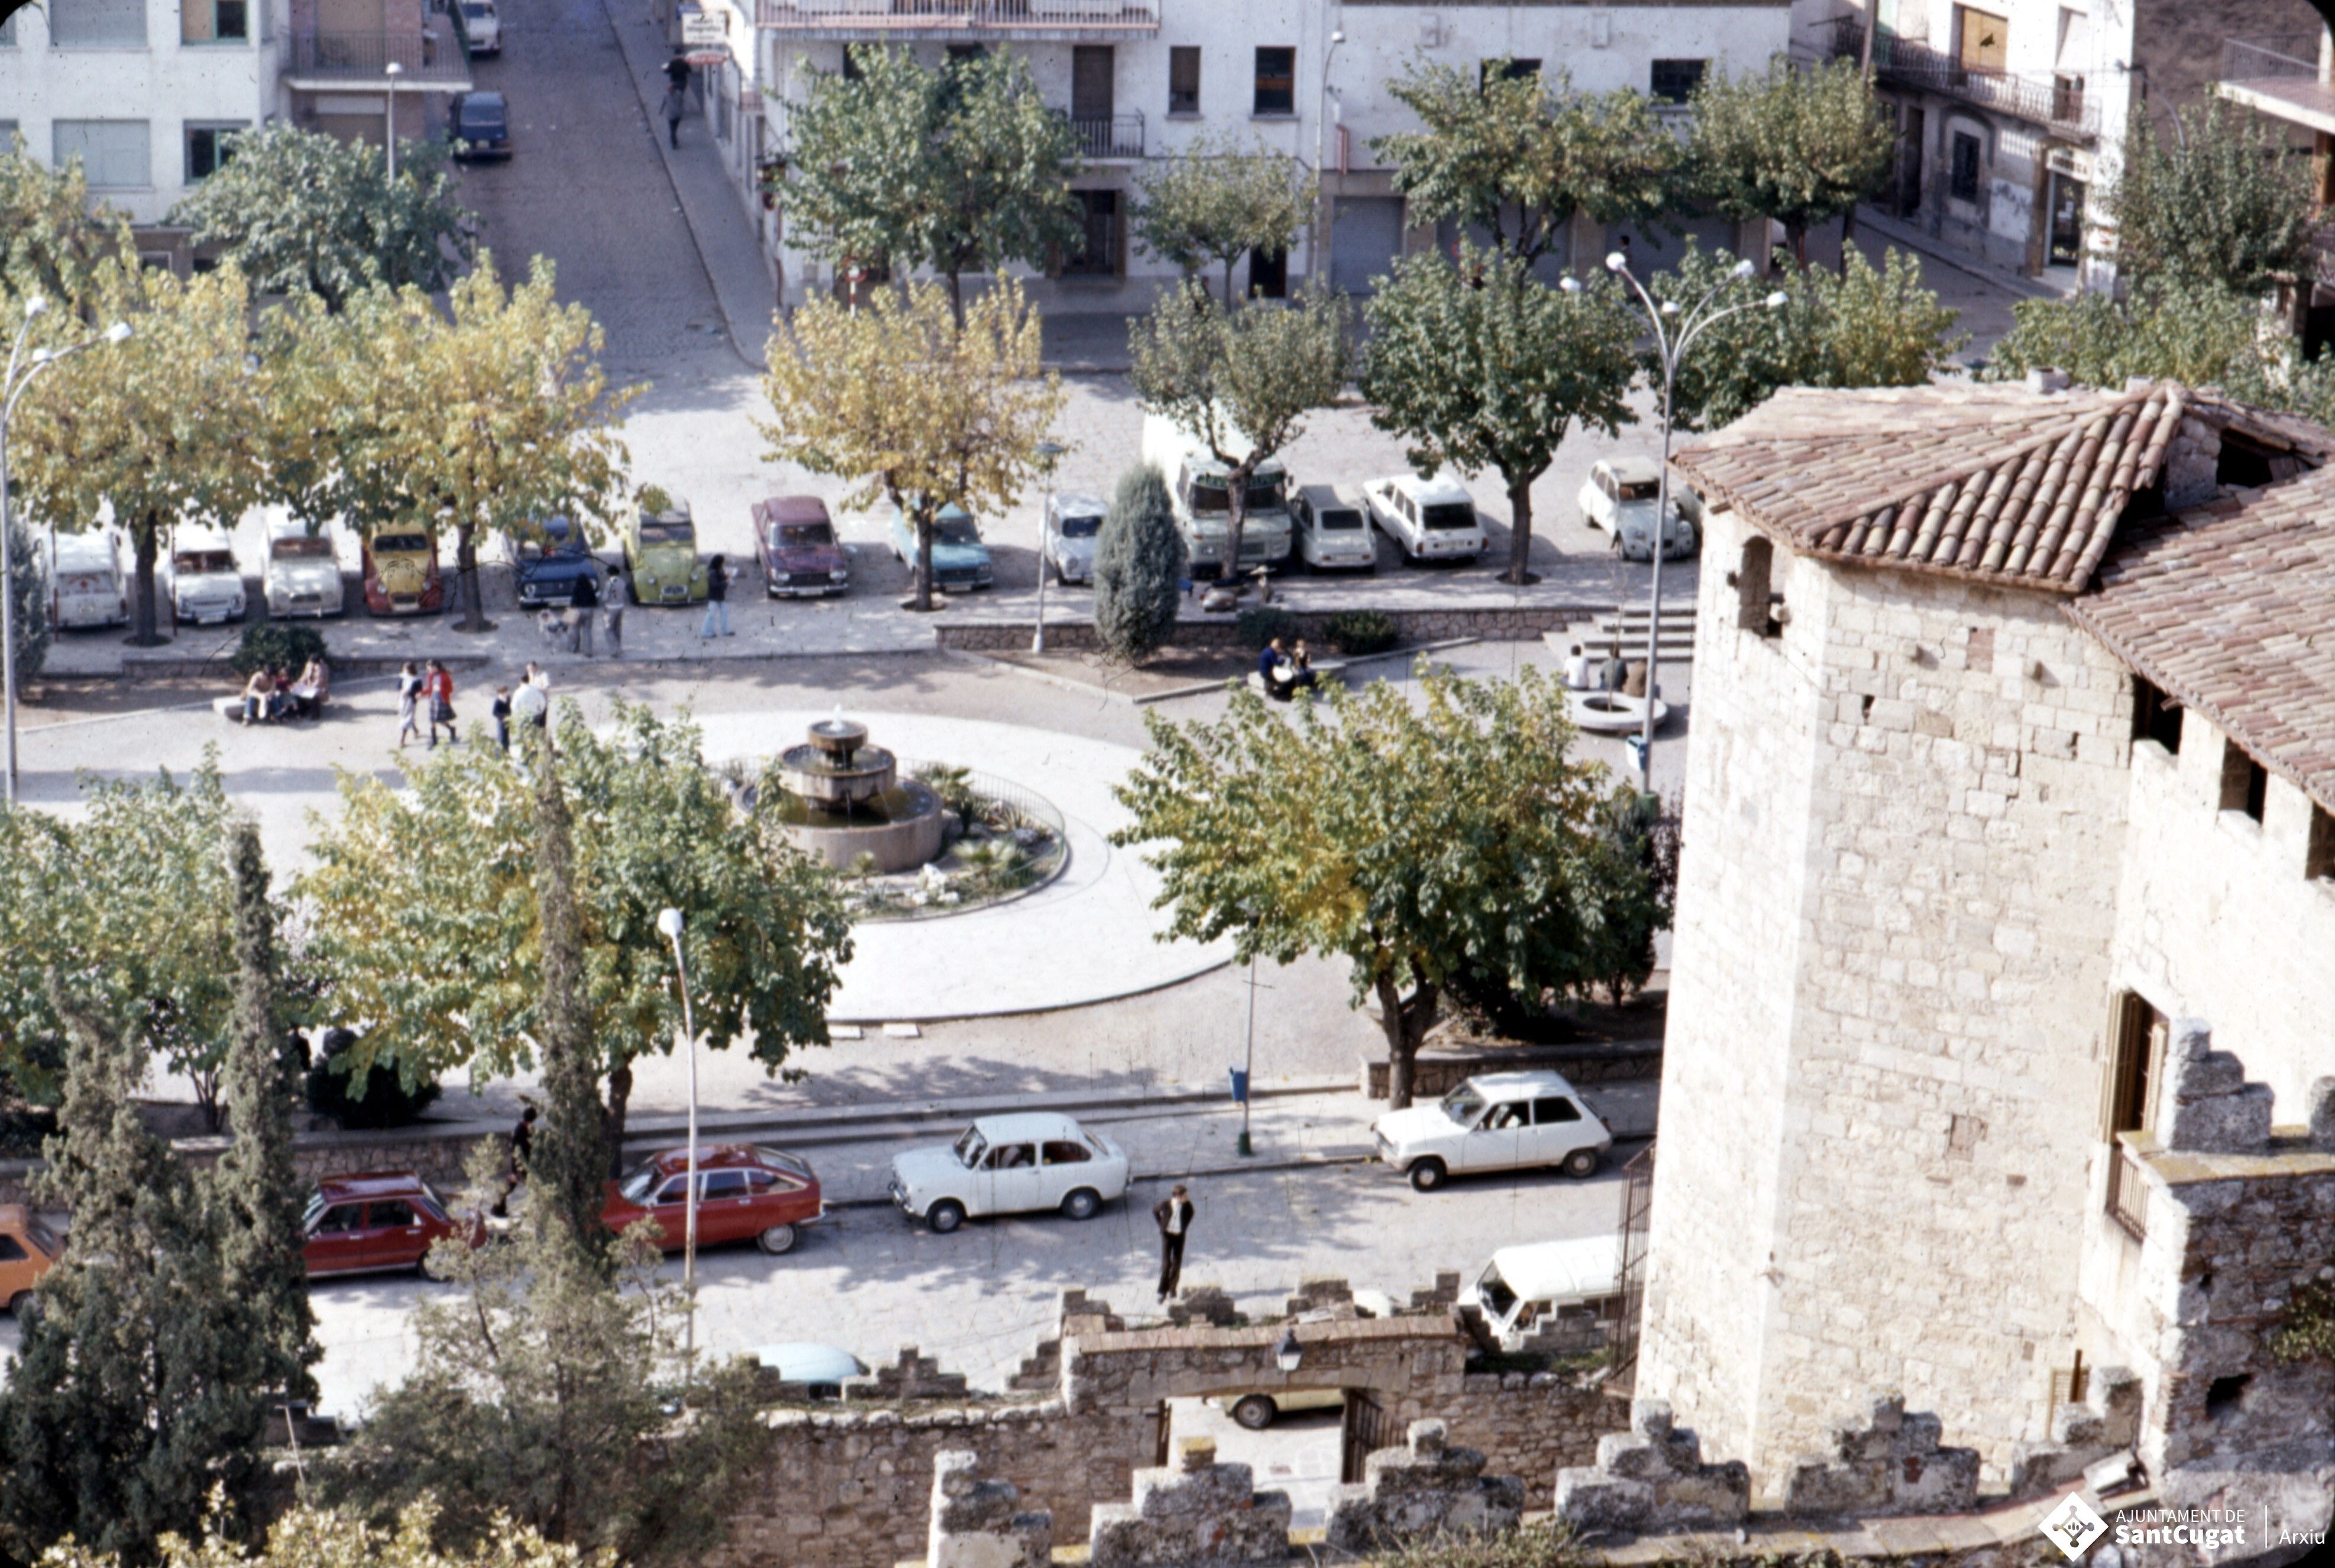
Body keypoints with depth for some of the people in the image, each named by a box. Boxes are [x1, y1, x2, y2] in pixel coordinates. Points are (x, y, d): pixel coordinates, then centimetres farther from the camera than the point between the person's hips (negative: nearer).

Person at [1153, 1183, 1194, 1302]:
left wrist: (1185, 1227, 6)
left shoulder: (1187, 1205, -11)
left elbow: (1190, 1214, 13)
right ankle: (1162, 1291, 3)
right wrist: (1162, 1225, 4)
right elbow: (1155, 1210, 5)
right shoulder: (1166, 1203, -17)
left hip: (1180, 1235, 2)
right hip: (1167, 1234, -2)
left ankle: (1172, 1290, 18)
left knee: (1177, 1263, 5)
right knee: (1166, 1263, -6)